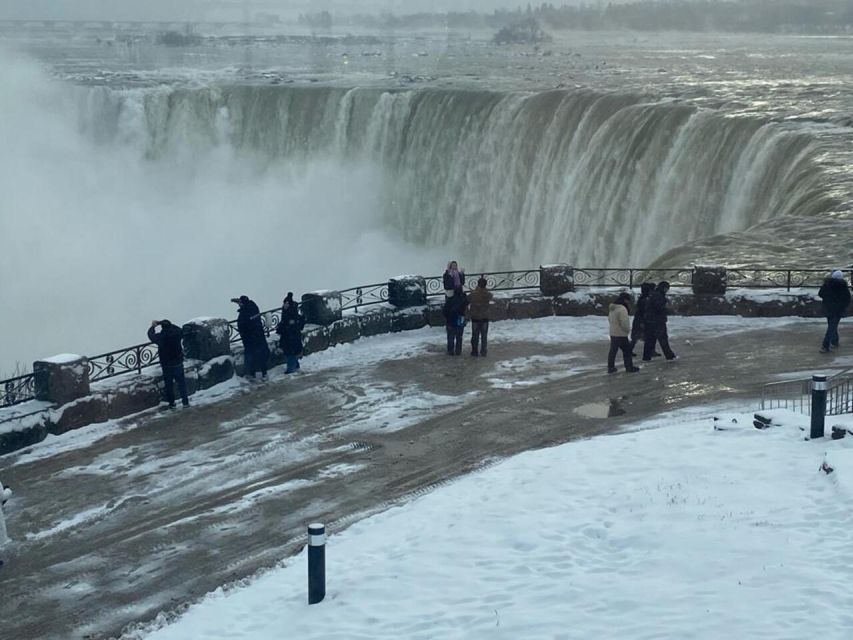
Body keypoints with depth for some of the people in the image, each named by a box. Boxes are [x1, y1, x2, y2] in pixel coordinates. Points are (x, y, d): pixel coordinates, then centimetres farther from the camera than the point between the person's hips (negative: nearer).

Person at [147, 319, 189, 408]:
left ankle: (171, 403, 17)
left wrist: (153, 326, 25)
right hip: (178, 363, 1)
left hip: (166, 365, -1)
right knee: (181, 382, 12)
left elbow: (151, 335, 5)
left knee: (168, 384, 12)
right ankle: (185, 402, 12)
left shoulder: (160, 337, -16)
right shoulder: (177, 333, -12)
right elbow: (180, 330, 14)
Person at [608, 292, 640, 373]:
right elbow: (624, 323, -23)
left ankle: (610, 367, 15)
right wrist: (628, 330, -6)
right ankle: (629, 367, 9)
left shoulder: (612, 308, 9)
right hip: (621, 334, -8)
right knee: (627, 351, 4)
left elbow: (609, 318, 21)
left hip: (613, 333, 8)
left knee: (613, 350, 11)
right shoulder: (622, 309, -21)